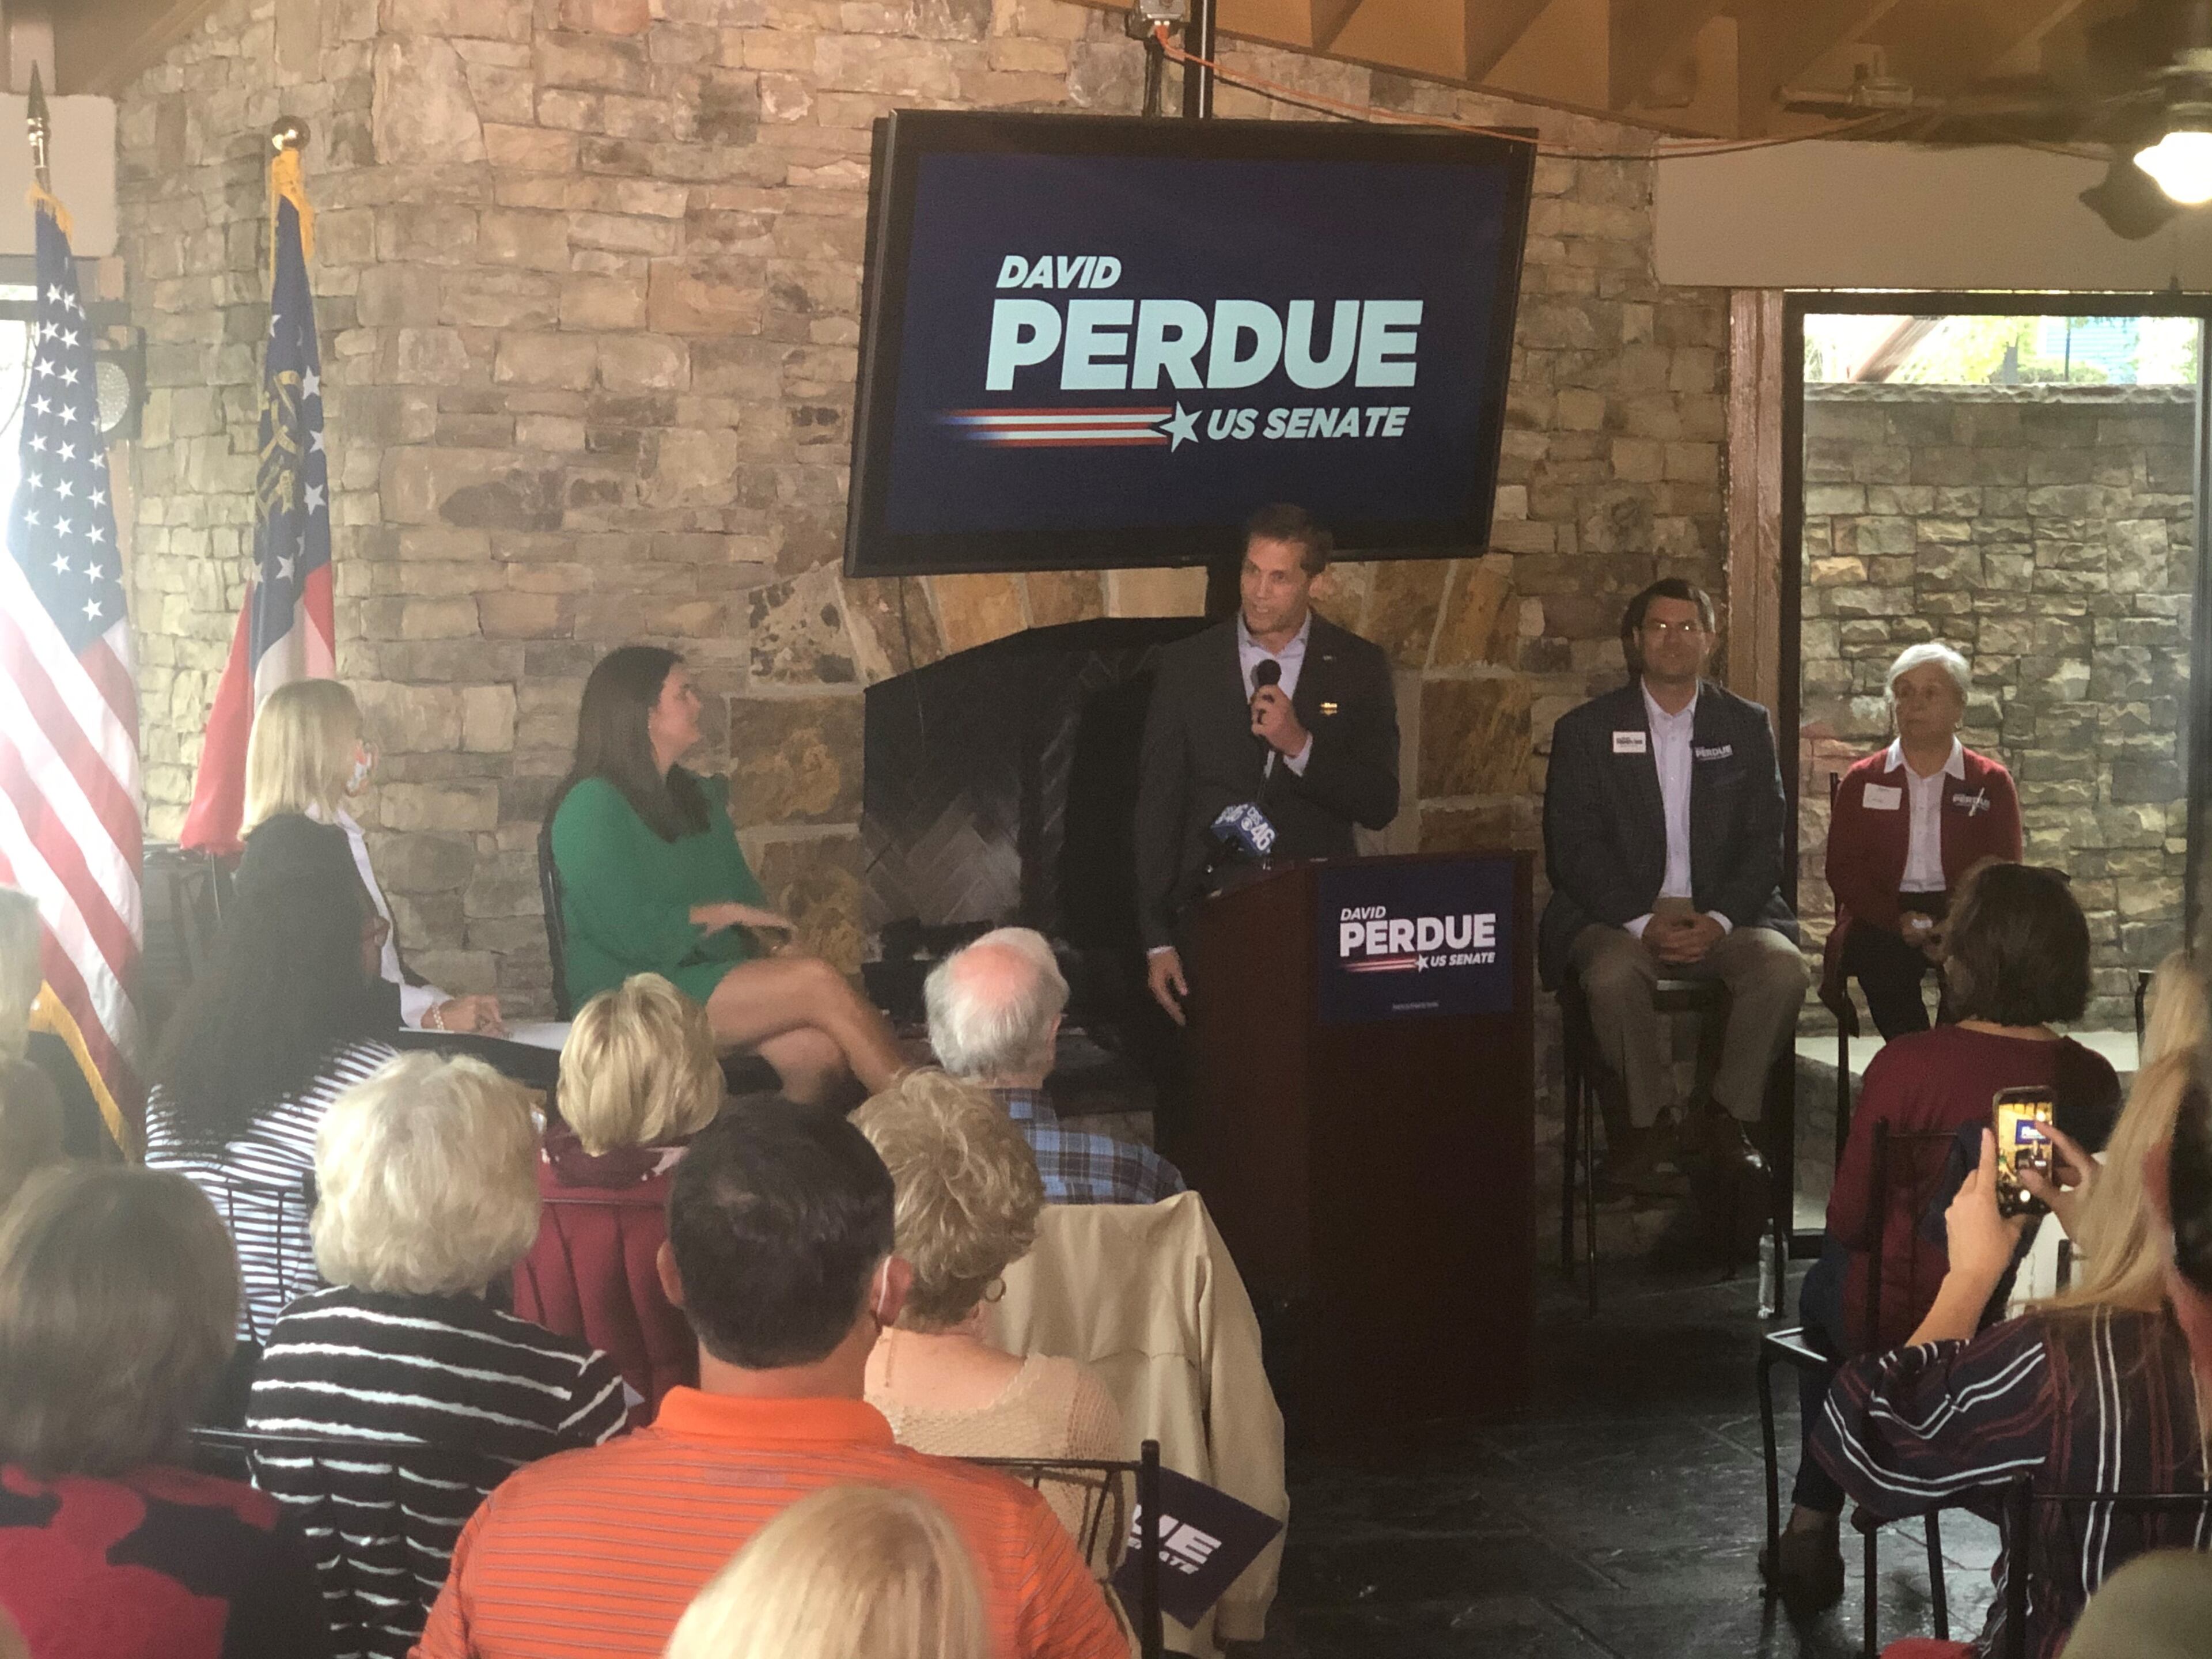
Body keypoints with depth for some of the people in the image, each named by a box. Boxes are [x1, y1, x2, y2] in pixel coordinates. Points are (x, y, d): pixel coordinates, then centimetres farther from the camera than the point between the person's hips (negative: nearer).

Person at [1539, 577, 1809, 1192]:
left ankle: (1723, 1119, -12)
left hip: (1723, 916, 2)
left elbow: (1766, 843, 5)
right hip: (1619, 916, -2)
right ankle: (1651, 1127, -16)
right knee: (1613, 975, -35)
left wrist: (1718, 921, -13)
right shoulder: (1586, 730, 5)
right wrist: (1643, 922, -17)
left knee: (1783, 969, -29)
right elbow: (1572, 848, -3)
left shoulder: (1746, 727, 11)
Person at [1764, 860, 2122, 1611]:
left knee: (1825, 1285, 32)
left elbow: (1849, 1220, -14)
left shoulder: (1907, 1064, -25)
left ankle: (1814, 1527, 41)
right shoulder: (2095, 1080, -13)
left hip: (1911, 1328, -4)